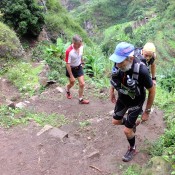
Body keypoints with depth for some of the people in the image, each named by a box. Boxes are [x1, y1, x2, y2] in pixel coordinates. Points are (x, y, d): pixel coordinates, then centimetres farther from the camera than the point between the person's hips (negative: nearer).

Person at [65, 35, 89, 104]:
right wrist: (71, 76, -23)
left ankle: (81, 99, 19)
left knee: (82, 84, 1)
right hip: (71, 69, -4)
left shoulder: (81, 46, -15)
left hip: (79, 67, 4)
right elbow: (68, 64, -27)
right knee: (72, 83, 18)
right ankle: (67, 91, 54)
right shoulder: (69, 51, -33)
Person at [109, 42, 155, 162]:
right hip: (122, 98, 5)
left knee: (127, 130, 3)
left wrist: (147, 111, -14)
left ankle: (132, 149, 34)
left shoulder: (141, 70, -39)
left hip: (135, 102, -5)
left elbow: (152, 90, -22)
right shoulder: (119, 63, -24)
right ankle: (132, 124, 49)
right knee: (116, 121, 17)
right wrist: (112, 91, 10)